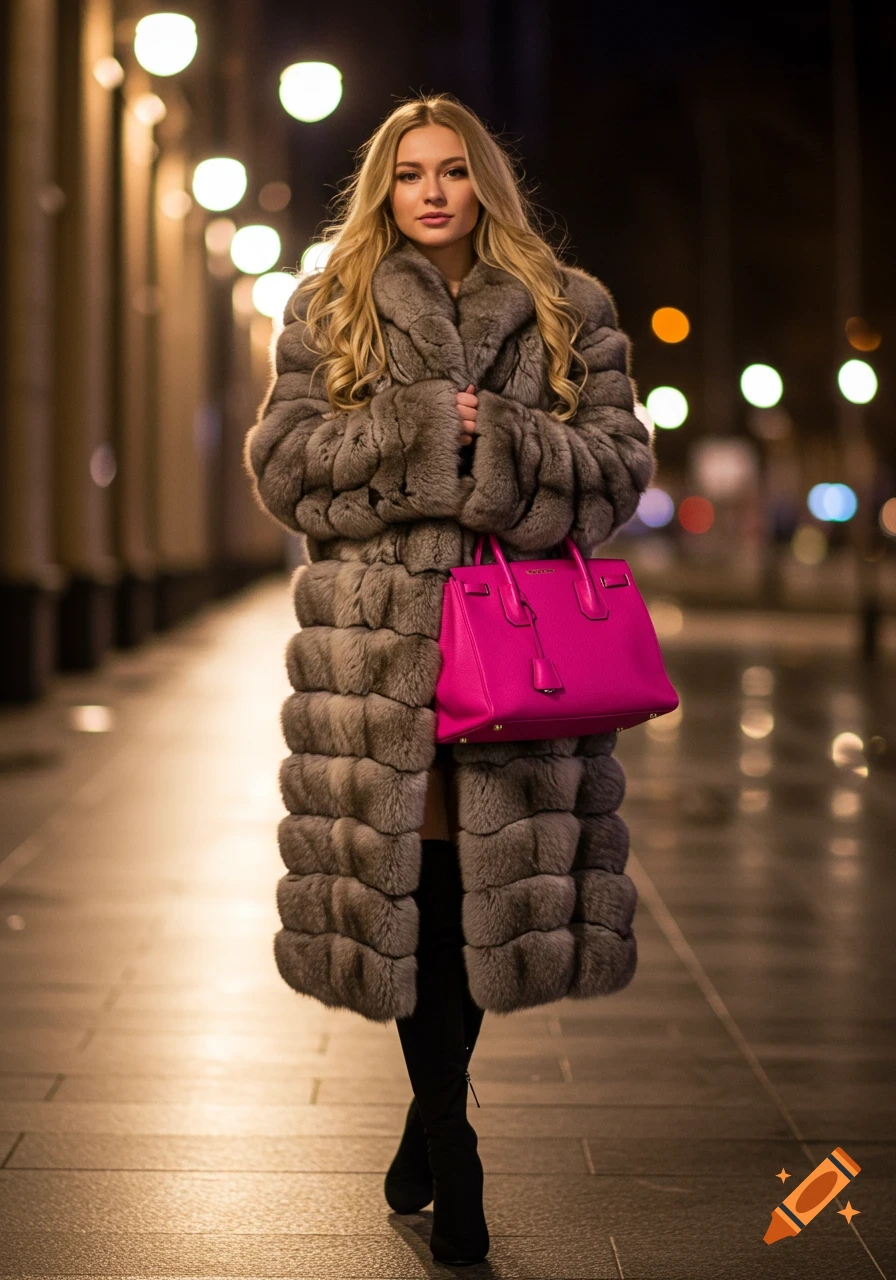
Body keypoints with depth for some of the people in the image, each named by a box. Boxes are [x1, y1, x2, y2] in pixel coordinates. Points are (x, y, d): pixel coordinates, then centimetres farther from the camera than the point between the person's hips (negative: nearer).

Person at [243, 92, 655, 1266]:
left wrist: (501, 449, -11)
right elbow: (282, 460, 4)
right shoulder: (327, 310, 12)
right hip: (379, 638, 0)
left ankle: (432, 1113, 23)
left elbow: (621, 457, 5)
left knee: (495, 879, -1)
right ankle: (453, 1160, 13)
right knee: (411, 879, -2)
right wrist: (417, 431, -8)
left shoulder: (569, 310, 13)